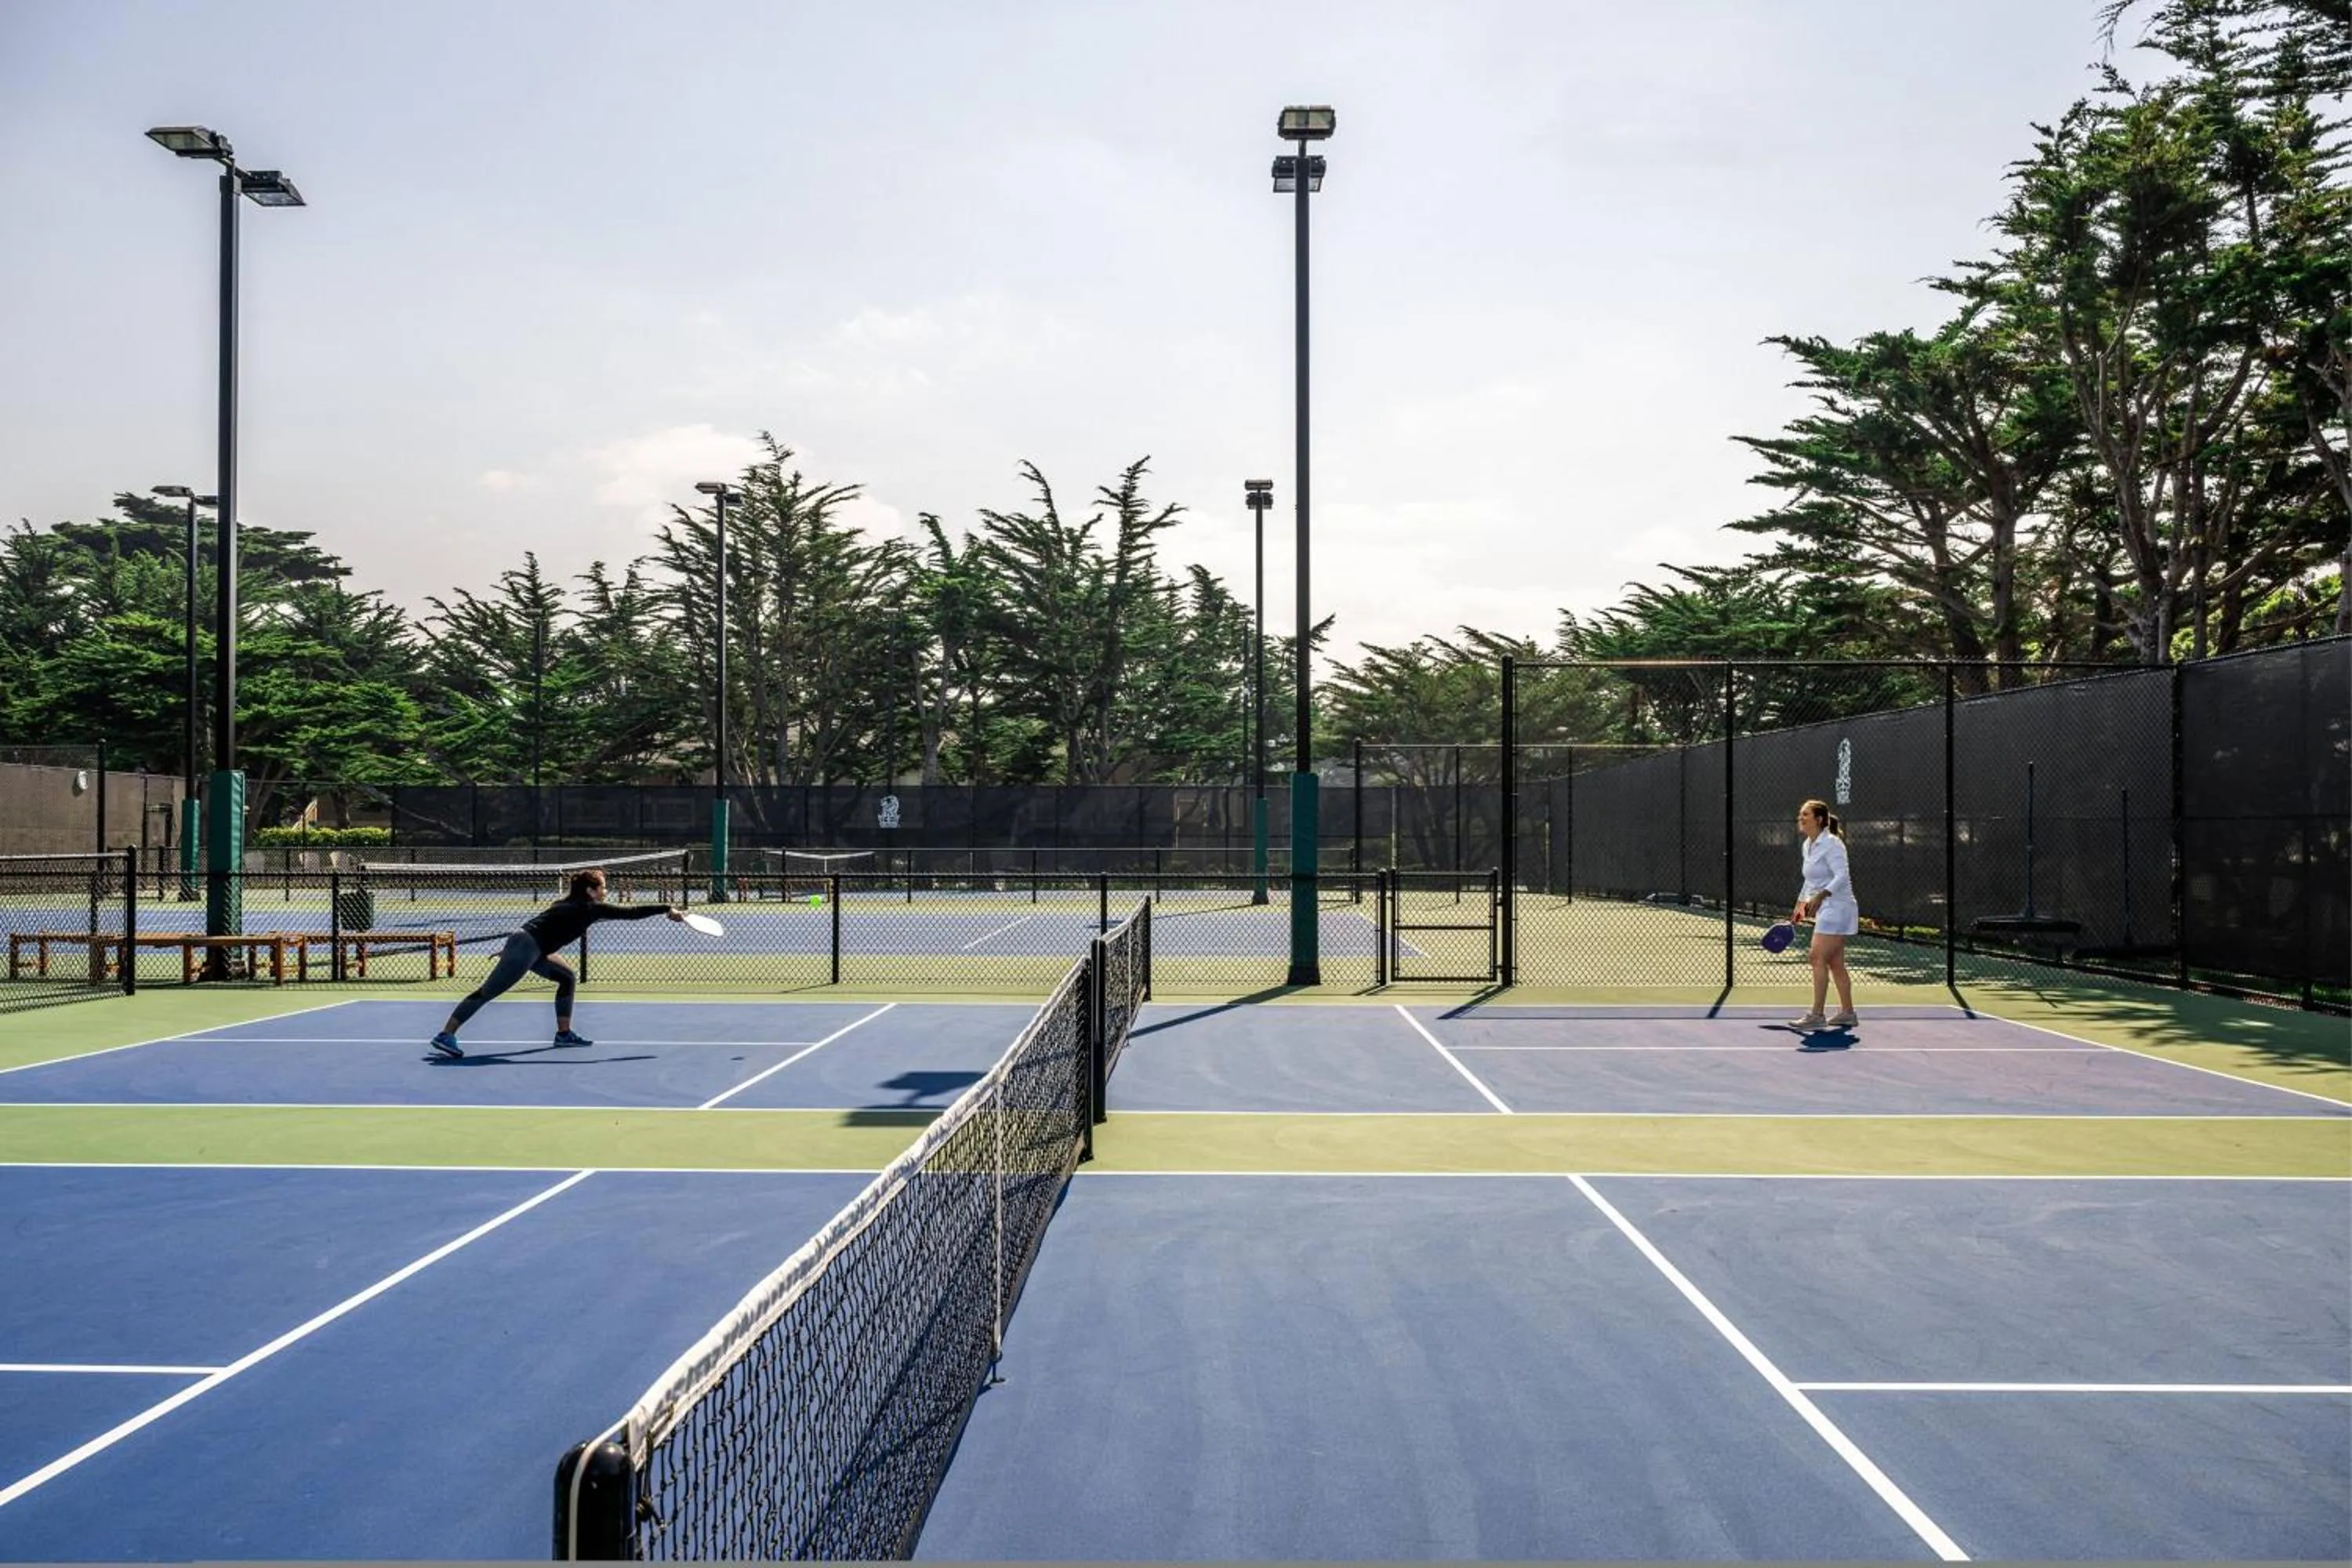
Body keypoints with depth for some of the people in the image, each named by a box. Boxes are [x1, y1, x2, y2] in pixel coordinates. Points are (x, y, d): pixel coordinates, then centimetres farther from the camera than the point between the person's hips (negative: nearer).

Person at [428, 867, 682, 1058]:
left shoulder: (572, 906, 18)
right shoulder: (589, 908, -8)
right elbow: (630, 912, -11)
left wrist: (509, 951, 27)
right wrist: (667, 908, -9)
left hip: (530, 949, 10)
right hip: (525, 947, -10)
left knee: (568, 977, 16)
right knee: (488, 991, -10)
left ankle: (564, 1033, 18)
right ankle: (445, 1035, -11)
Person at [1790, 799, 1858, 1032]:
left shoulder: (1831, 844, -15)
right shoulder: (1808, 846, 12)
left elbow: (1842, 876, -25)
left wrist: (1820, 897, -34)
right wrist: (1800, 906, 20)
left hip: (1836, 908, -9)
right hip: (1826, 910, 9)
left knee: (1818, 958, -12)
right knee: (1835, 962, 12)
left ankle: (1816, 1016, -11)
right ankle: (1847, 1013, 19)